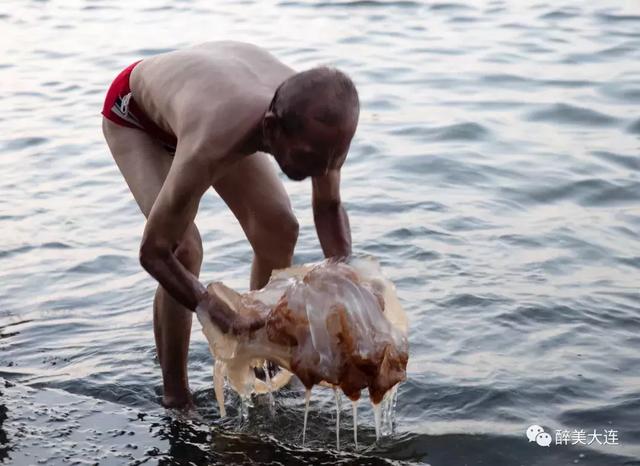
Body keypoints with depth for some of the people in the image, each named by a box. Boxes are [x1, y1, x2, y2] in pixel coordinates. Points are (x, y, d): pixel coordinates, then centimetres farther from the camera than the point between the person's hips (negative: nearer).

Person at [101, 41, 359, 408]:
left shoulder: (322, 123, -32)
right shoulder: (210, 146, -49)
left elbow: (329, 206, -12)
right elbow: (153, 253, -39)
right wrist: (223, 315, -50)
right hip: (134, 112, -5)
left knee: (280, 229, -3)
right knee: (184, 248, -22)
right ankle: (176, 399, -6)